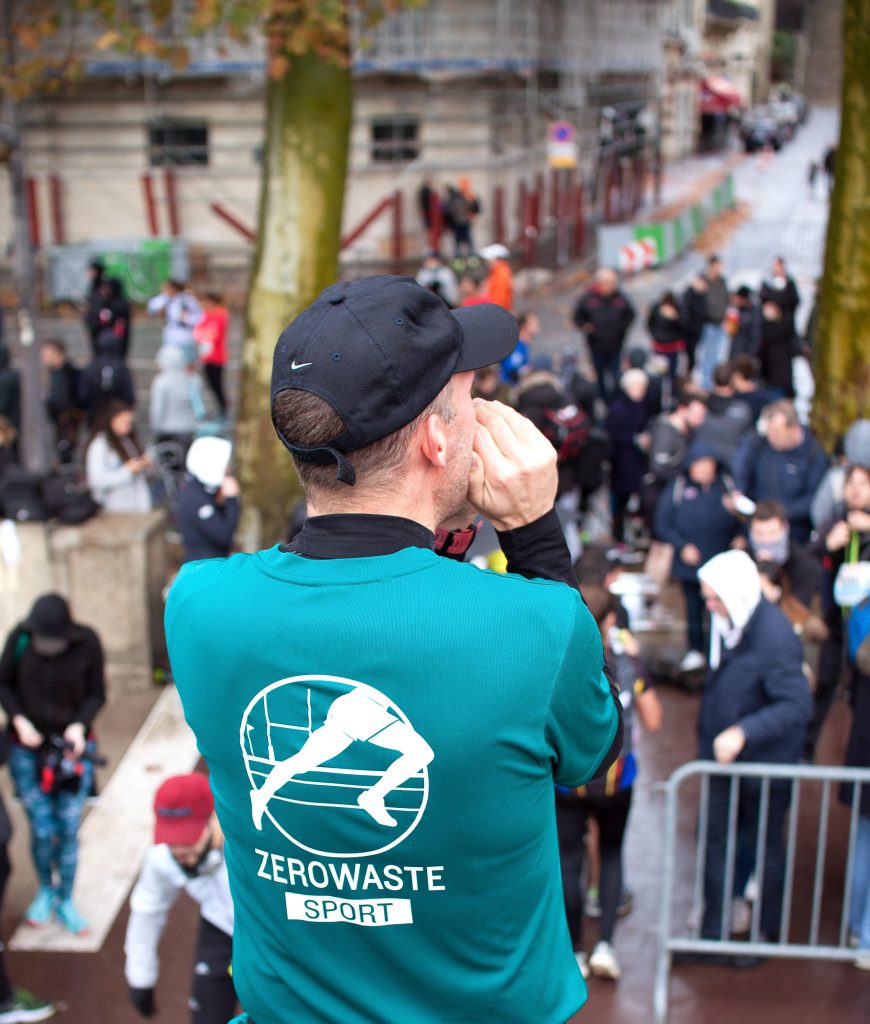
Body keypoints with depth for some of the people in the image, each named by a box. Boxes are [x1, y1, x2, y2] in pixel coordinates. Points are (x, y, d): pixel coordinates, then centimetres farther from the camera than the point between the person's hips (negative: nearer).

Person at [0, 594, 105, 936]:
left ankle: (65, 901, 23)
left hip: (72, 748, 0)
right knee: (42, 830, 0)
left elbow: (96, 694, -2)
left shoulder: (87, 644, -15)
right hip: (28, 750, 0)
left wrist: (80, 725, -19)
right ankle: (45, 889, 29)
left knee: (69, 830, 3)